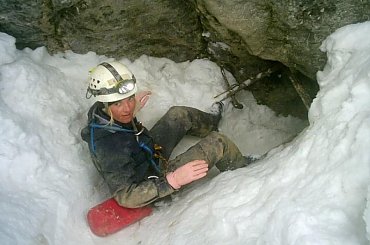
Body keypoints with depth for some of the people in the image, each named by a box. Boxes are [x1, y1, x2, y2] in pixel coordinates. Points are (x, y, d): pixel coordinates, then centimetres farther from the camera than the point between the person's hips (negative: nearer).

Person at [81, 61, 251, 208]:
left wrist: (132, 109, 10)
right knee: (217, 142, -9)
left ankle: (212, 122, 44)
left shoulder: (97, 110, -16)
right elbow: (125, 197, -38)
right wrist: (172, 181, -46)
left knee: (178, 115, 13)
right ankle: (242, 171, 21)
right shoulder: (110, 147, -41)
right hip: (155, 178, -8)